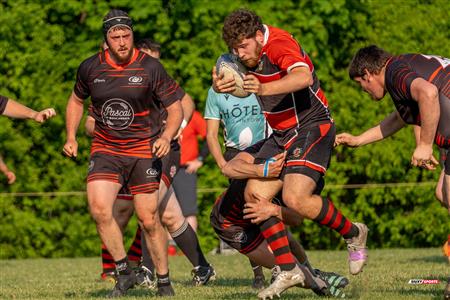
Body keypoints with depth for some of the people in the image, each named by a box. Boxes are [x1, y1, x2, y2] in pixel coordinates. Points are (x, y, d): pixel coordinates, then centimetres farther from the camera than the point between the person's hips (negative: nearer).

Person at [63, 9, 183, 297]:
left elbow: (175, 108, -2)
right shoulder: (90, 68, 0)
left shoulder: (151, 67, -8)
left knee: (149, 220, -3)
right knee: (99, 209, -19)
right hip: (105, 149, 2)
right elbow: (77, 100, 20)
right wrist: (71, 138, 8)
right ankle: (125, 273, -2)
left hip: (144, 150, -2)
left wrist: (167, 136, -20)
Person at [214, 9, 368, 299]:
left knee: (295, 198, -23)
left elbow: (303, 77, -41)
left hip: (312, 126, -9)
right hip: (281, 134, 9)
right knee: (255, 194, -4)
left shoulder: (278, 44, -23)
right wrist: (219, 84, -19)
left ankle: (353, 233, 4)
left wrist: (264, 88, -58)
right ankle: (289, 271, 1)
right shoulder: (250, 54, 3)